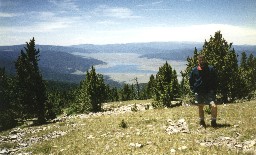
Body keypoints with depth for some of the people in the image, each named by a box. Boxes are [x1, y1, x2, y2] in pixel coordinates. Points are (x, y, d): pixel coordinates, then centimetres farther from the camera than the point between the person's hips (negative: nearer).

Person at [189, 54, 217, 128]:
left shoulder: (211, 69, -2)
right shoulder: (194, 70, 0)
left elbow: (215, 80, 6)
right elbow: (191, 81, 12)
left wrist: (213, 90, -1)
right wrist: (193, 90, 3)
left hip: (209, 92, -1)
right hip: (199, 93, 1)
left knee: (214, 106, -15)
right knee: (200, 108, 11)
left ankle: (213, 121, 5)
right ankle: (202, 122, 30)